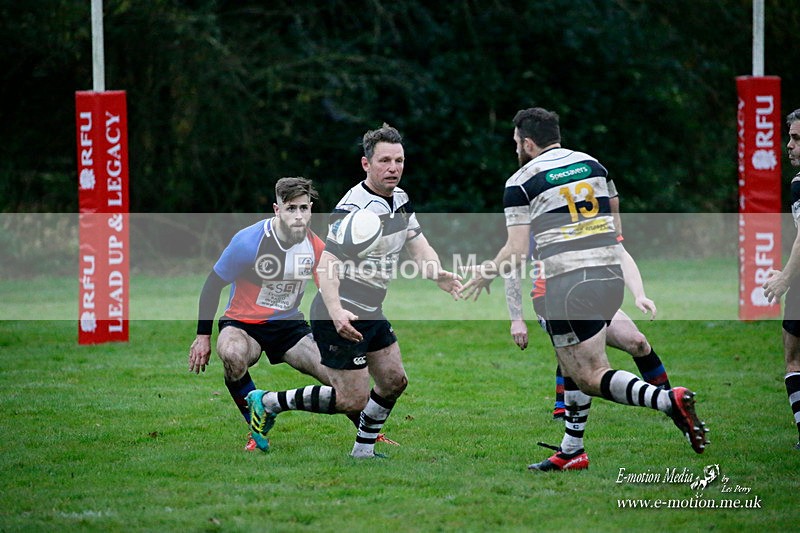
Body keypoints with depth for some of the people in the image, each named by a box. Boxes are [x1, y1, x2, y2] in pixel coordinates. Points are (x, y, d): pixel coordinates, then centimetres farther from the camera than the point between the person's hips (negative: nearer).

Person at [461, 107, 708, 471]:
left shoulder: (521, 183, -2)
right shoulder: (592, 165, 15)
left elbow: (516, 252, -6)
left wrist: (486, 275, 12)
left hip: (567, 284, -7)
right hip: (610, 274, 7)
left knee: (591, 377, -6)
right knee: (575, 366, 21)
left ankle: (668, 400, -27)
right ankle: (571, 451, 22)